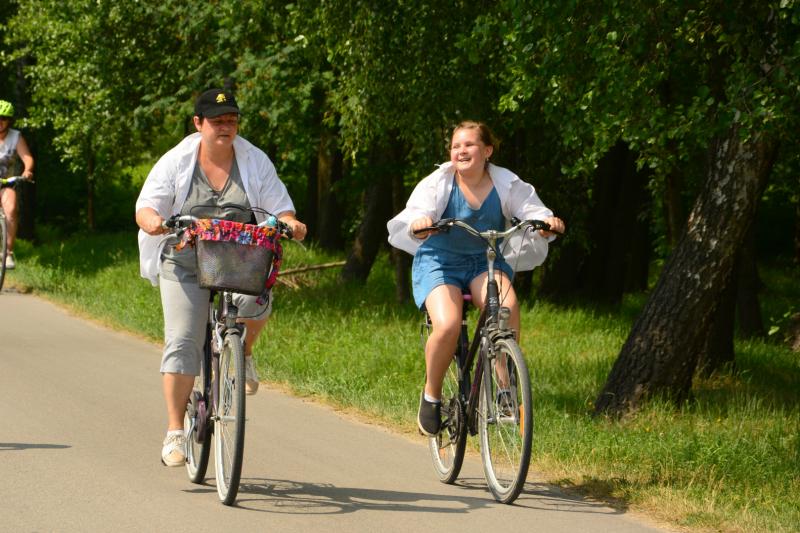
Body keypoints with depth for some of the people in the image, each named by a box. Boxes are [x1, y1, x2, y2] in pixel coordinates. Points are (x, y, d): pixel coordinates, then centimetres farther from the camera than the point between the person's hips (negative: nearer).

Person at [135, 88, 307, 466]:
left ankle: (243, 352, 3)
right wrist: (152, 221, -27)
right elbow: (146, 208, -3)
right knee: (182, 343, -9)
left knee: (256, 302, -32)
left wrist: (289, 222, -20)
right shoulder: (176, 162, 1)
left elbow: (278, 206, 4)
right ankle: (174, 431, -1)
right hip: (186, 262, -1)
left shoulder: (255, 161, 5)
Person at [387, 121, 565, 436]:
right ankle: (431, 396, -3)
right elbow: (415, 214, -26)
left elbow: (533, 210, -15)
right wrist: (418, 224, -51)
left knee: (507, 306, -32)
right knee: (448, 326, -29)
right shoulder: (438, 183, -12)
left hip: (485, 262, 2)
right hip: (439, 262, -2)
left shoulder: (506, 183, -6)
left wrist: (547, 222, -40)